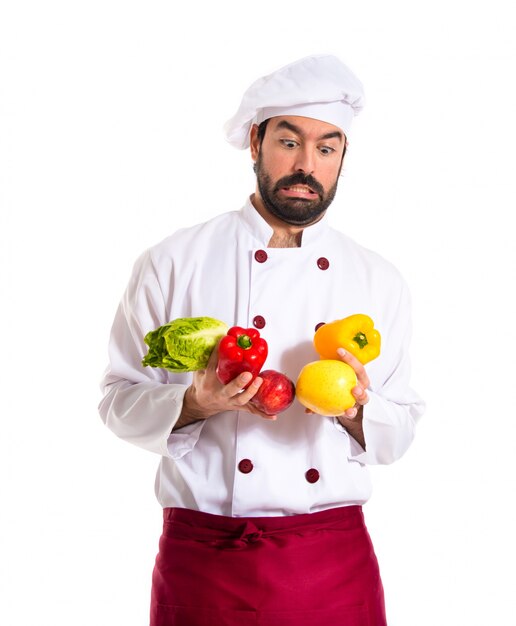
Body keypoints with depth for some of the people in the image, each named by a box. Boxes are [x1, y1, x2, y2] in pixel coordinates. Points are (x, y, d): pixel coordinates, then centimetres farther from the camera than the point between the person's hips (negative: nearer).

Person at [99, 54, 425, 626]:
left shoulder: (379, 281, 6)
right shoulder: (172, 262, -1)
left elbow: (399, 432, 10)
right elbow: (120, 400, 2)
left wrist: (356, 411, -11)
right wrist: (195, 404, -17)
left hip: (334, 559, 2)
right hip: (203, 559, -2)